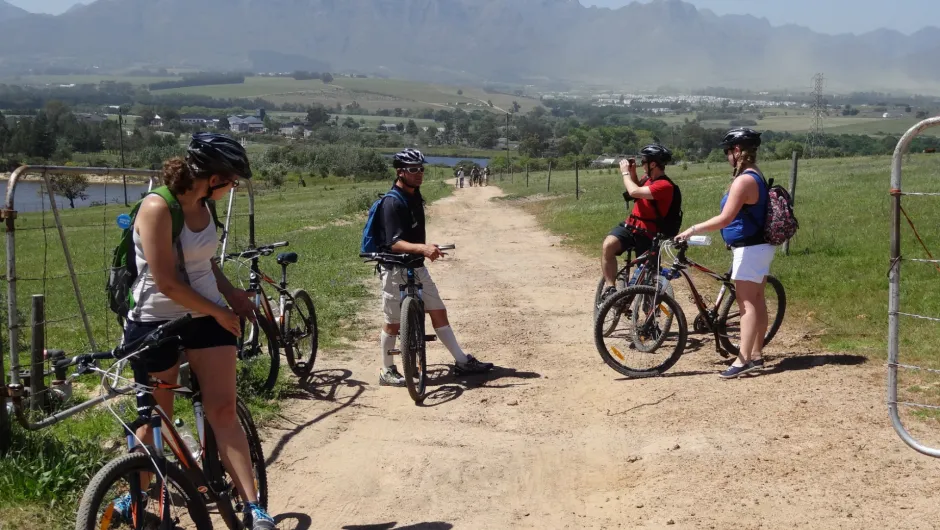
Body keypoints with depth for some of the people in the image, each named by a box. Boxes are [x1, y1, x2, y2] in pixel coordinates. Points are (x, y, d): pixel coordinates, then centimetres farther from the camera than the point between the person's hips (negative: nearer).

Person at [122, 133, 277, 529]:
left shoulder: (202, 205, 1)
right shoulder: (157, 208, -22)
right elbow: (166, 282, -23)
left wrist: (231, 293, 3)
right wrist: (218, 312, -14)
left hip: (205, 318, 5)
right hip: (156, 323, -5)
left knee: (223, 411, -3)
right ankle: (135, 496, 30)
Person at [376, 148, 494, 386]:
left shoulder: (415, 196, 7)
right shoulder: (392, 203, -20)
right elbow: (394, 243, -29)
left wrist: (426, 248, 19)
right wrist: (422, 248, -42)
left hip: (416, 267, 8)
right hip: (395, 270, -8)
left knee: (438, 311, 8)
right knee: (394, 322, 4)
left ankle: (461, 361, 14)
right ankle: (387, 371, 19)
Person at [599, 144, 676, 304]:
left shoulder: (664, 185, -20)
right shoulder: (648, 178, 8)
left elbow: (634, 192, -28)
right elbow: (637, 189, 28)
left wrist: (625, 173, -12)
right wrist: (632, 172, 10)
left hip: (647, 234, -6)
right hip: (630, 226, 6)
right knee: (608, 245, -25)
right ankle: (610, 289, -25)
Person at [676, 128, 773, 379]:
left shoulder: (743, 181, -20)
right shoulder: (757, 176, 11)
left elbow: (725, 219, -25)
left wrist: (692, 230, -19)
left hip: (749, 249, -10)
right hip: (760, 246, 10)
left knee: (747, 303, -10)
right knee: (757, 301, 12)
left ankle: (743, 359, -11)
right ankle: (756, 354, 19)